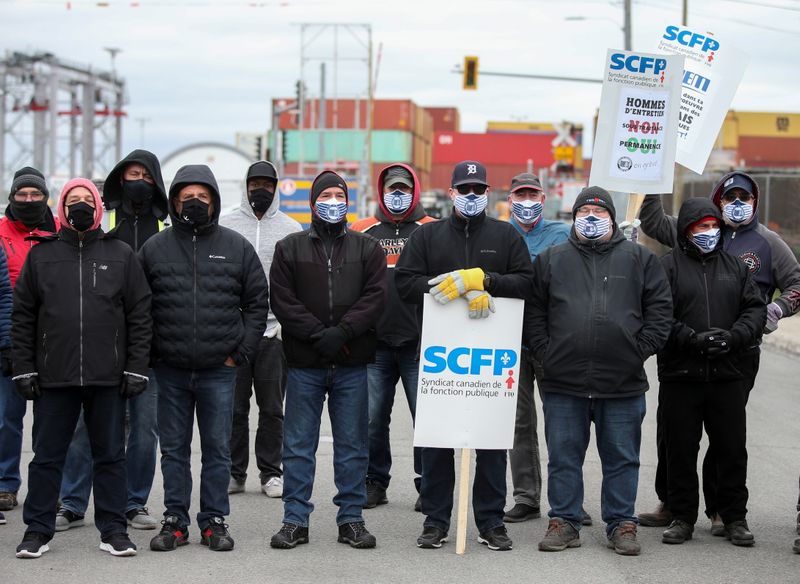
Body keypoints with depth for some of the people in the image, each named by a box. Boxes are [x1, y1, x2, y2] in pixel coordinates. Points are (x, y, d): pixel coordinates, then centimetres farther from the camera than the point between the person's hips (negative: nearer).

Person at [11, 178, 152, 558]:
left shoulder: (121, 255, 7)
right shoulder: (41, 255, 8)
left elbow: (140, 317, 5)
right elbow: (23, 317, 7)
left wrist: (136, 369, -2)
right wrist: (24, 369, 0)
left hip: (108, 378, 0)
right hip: (53, 377, 0)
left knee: (110, 455, 7)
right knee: (47, 456, 6)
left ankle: (113, 530, 14)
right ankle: (38, 530, 15)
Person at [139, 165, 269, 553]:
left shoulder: (236, 247, 4)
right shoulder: (154, 248, 4)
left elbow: (257, 303, 8)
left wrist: (240, 352, 0)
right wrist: (149, 353, 0)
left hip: (219, 371, 0)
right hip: (169, 371, 1)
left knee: (218, 449, 5)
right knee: (173, 449, 7)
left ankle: (214, 521, 14)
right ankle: (175, 521, 15)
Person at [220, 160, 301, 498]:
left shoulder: (291, 229, 8)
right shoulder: (225, 226, 8)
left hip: (275, 331, 0)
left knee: (272, 407, 3)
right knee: (233, 406, 3)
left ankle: (271, 473, 11)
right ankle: (234, 472, 10)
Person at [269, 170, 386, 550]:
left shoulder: (367, 249, 9)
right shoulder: (290, 248, 7)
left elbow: (374, 297, -2)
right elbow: (282, 299, -2)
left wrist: (342, 331, -15)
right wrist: (317, 334, -13)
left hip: (351, 364, 1)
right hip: (304, 362, -1)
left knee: (352, 444, 5)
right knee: (298, 445, 3)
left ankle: (351, 518, 13)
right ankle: (295, 521, 9)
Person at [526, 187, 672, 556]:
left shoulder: (639, 259, 9)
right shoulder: (551, 260, 10)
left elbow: (660, 308, 7)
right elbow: (532, 311, 10)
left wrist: (641, 349, -2)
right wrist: (544, 353, -1)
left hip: (623, 384, 0)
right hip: (563, 381, 1)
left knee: (622, 458, 6)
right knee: (563, 457, 5)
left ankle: (621, 525, 14)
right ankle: (564, 523, 14)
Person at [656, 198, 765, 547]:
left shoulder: (735, 268, 13)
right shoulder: (668, 266, 1)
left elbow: (755, 309, 8)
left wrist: (734, 337, -10)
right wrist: (694, 339, -18)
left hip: (727, 375, 3)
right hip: (680, 375, -3)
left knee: (732, 449, 6)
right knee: (681, 449, 5)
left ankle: (735, 517, 18)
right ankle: (682, 517, 16)